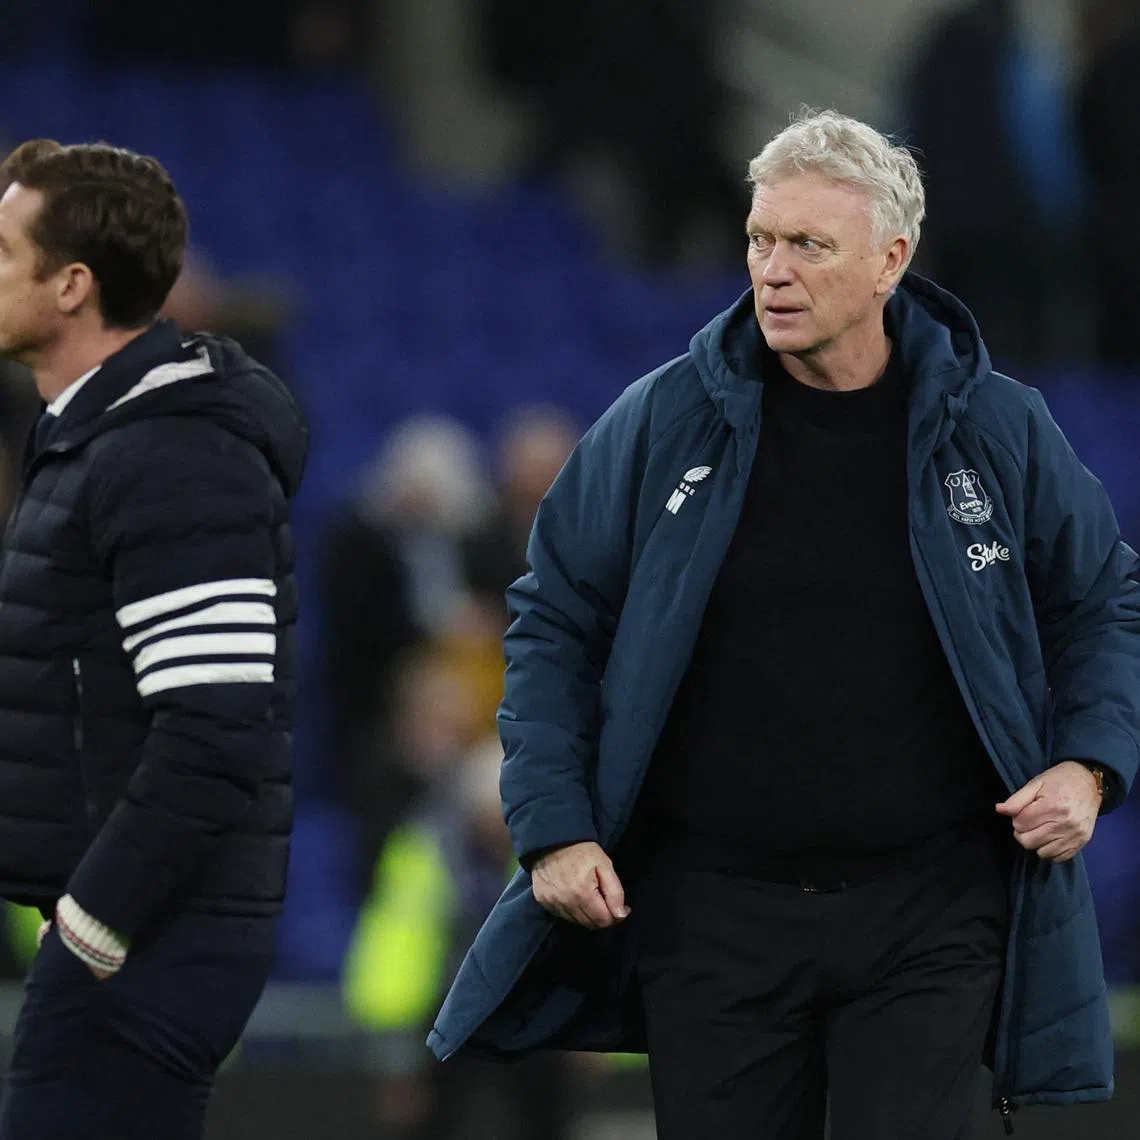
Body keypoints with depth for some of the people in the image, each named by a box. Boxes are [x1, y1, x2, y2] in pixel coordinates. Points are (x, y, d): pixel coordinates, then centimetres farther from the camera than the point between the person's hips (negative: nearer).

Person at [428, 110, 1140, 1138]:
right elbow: (555, 621, 8)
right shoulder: (664, 423, 0)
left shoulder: (999, 429, 1)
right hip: (712, 914, 1)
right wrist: (554, 826, -1)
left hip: (930, 920, -1)